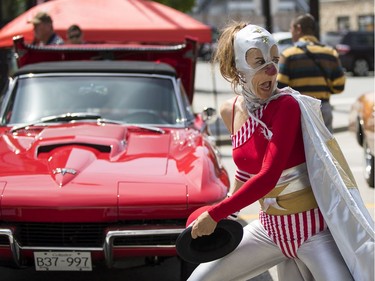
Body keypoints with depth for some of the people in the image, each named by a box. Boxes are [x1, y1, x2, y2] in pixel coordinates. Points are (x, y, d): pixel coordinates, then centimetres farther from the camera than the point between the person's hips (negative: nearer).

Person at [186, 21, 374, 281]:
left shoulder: (286, 105, -18)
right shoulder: (230, 111, 0)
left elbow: (268, 177, -26)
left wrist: (216, 214, -21)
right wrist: (229, 207, 25)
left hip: (313, 230, -6)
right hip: (271, 228, 6)